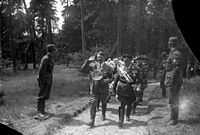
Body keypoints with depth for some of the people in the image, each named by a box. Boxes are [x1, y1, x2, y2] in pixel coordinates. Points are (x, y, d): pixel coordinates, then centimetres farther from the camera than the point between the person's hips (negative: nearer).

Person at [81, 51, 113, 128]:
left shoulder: (108, 67, -3)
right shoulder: (93, 65, -2)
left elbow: (111, 79, 1)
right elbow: (82, 69, -10)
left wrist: (105, 81, -19)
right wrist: (88, 61, -18)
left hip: (104, 89, 1)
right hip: (94, 88, -1)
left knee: (104, 103, 18)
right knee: (93, 104, -7)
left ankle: (103, 115, 45)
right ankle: (92, 121, -3)